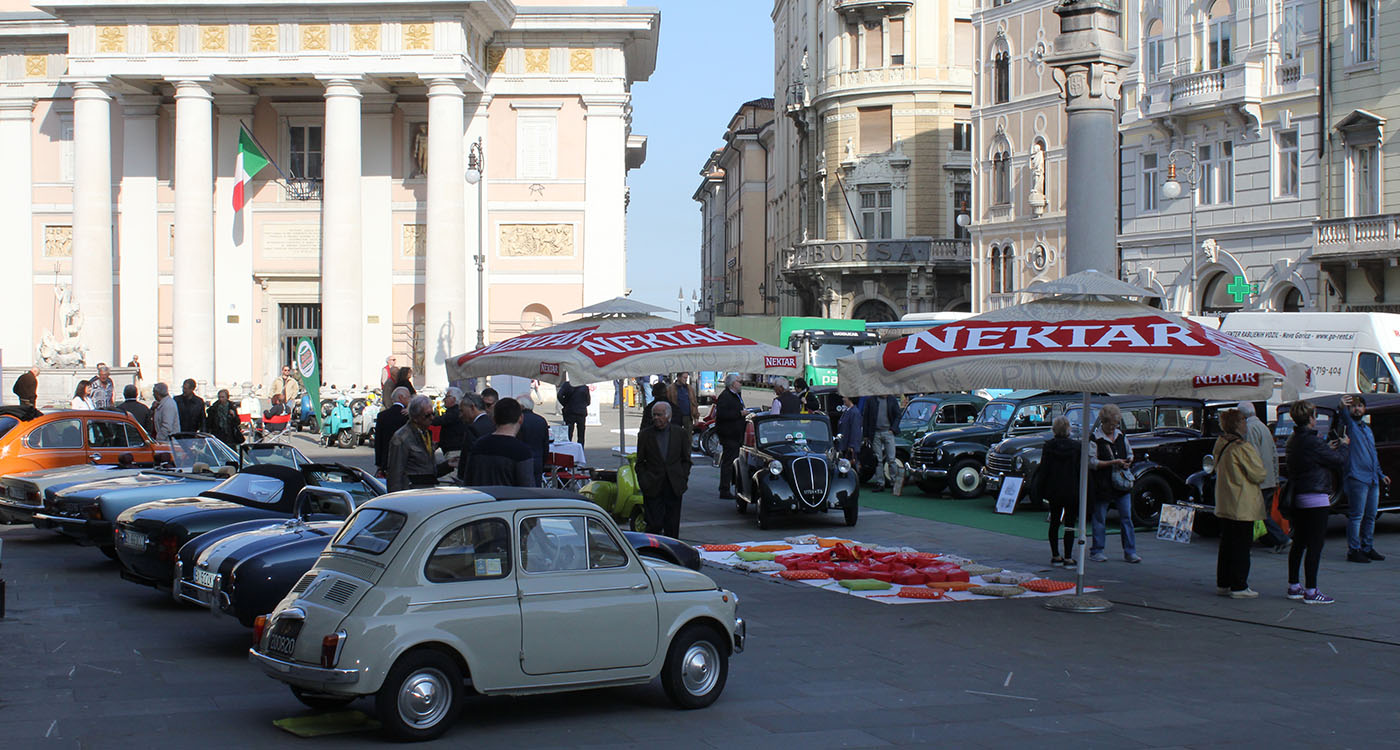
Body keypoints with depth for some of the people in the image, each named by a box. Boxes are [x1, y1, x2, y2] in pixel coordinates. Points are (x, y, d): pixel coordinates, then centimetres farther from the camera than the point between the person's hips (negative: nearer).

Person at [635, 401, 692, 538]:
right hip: (653, 488, -1)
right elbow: (640, 463, 7)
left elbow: (686, 460, 11)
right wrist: (643, 483, -3)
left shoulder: (681, 433, 5)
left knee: (672, 525, 5)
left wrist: (683, 479, -1)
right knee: (655, 524, -8)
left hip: (674, 487, 1)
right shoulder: (645, 434, 4)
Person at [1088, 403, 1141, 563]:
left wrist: (1128, 462, -1)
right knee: (1100, 519, 1)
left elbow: (1130, 453, 22)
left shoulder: (1121, 436, 12)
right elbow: (1091, 462, -13)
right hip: (1102, 485, -5)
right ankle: (1096, 551, 10)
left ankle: (1130, 551, 9)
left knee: (1126, 517, 4)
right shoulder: (1094, 438, -7)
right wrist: (1112, 463, -18)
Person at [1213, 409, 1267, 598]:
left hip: (1224, 504, 9)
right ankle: (1239, 587, 0)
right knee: (1242, 546, -2)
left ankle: (1223, 584, 20)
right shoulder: (1242, 447, -18)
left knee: (1226, 545, 15)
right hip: (1242, 507, -9)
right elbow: (1258, 474, -15)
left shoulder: (1220, 444, 8)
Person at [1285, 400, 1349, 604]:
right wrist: (1345, 445, 7)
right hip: (1315, 498, -9)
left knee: (1299, 543, 16)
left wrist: (1328, 448, 26)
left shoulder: (1292, 440, 9)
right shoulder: (1311, 441, -19)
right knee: (1315, 545, -5)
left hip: (1297, 498, 9)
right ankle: (1311, 591, -4)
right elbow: (1339, 461, -11)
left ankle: (1294, 586, 23)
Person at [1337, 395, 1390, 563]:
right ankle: (1353, 550, -6)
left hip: (1372, 480, 8)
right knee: (1356, 516, -8)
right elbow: (1343, 417, -27)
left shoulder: (1367, 429, 23)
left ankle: (1367, 547, 21)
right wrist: (1342, 407, -49)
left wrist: (1381, 475, 27)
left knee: (1370, 516, 12)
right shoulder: (1348, 424, -1)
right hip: (1357, 478, -8)